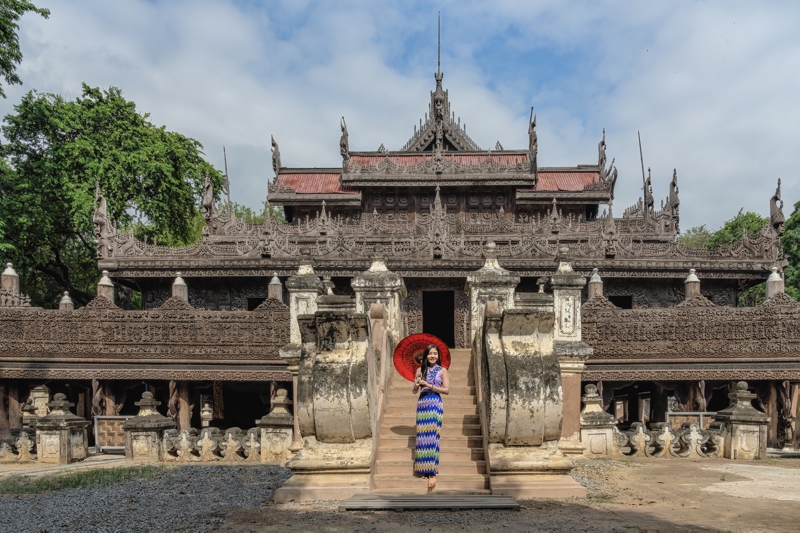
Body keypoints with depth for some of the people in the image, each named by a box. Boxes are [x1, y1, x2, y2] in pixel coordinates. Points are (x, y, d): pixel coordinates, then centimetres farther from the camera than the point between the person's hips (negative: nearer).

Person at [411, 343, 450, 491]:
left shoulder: (442, 370, 2)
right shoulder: (420, 370, 9)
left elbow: (447, 390, -5)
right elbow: (414, 391, 11)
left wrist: (429, 385, -11)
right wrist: (417, 385, -11)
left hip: (435, 405, -3)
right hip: (422, 404, 3)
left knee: (432, 438, -10)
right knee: (422, 437, 3)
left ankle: (432, 473, -13)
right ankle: (424, 468, 12)